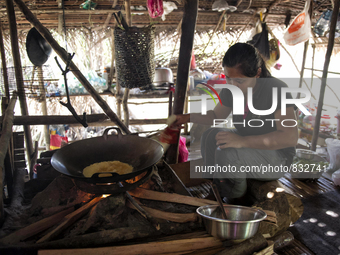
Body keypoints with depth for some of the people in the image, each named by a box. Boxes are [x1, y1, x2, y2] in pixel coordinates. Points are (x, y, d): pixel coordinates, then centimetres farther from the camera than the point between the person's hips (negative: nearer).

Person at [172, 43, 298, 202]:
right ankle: (216, 186, 4)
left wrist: (242, 141, -41)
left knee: (226, 153, -30)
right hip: (247, 146, 7)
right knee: (209, 137, -12)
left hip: (276, 159, -7)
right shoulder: (231, 90, -5)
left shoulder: (276, 89, -25)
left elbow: (290, 138, -33)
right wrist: (188, 117, -5)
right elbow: (216, 115, 13)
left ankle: (237, 192, 0)